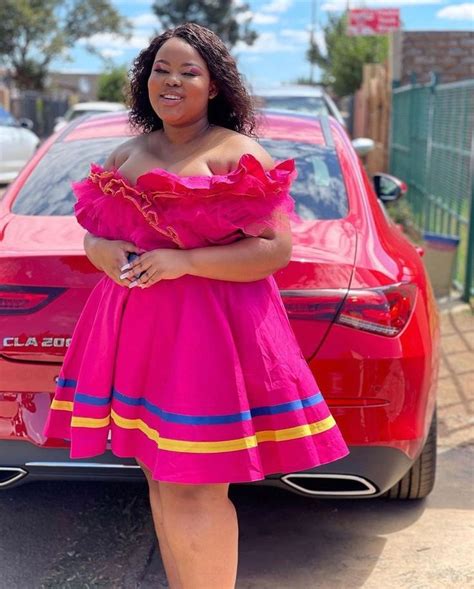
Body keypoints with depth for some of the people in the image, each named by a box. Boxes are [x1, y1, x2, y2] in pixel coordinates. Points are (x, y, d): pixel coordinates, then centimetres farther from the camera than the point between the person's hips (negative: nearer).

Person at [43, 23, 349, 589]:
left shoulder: (238, 154, -5)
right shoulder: (126, 155, 15)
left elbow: (276, 248, -12)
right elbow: (94, 233, 20)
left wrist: (182, 261, -19)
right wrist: (103, 252, -5)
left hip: (208, 330, -6)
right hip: (136, 327, 7)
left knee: (193, 489, -5)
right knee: (160, 478, 14)